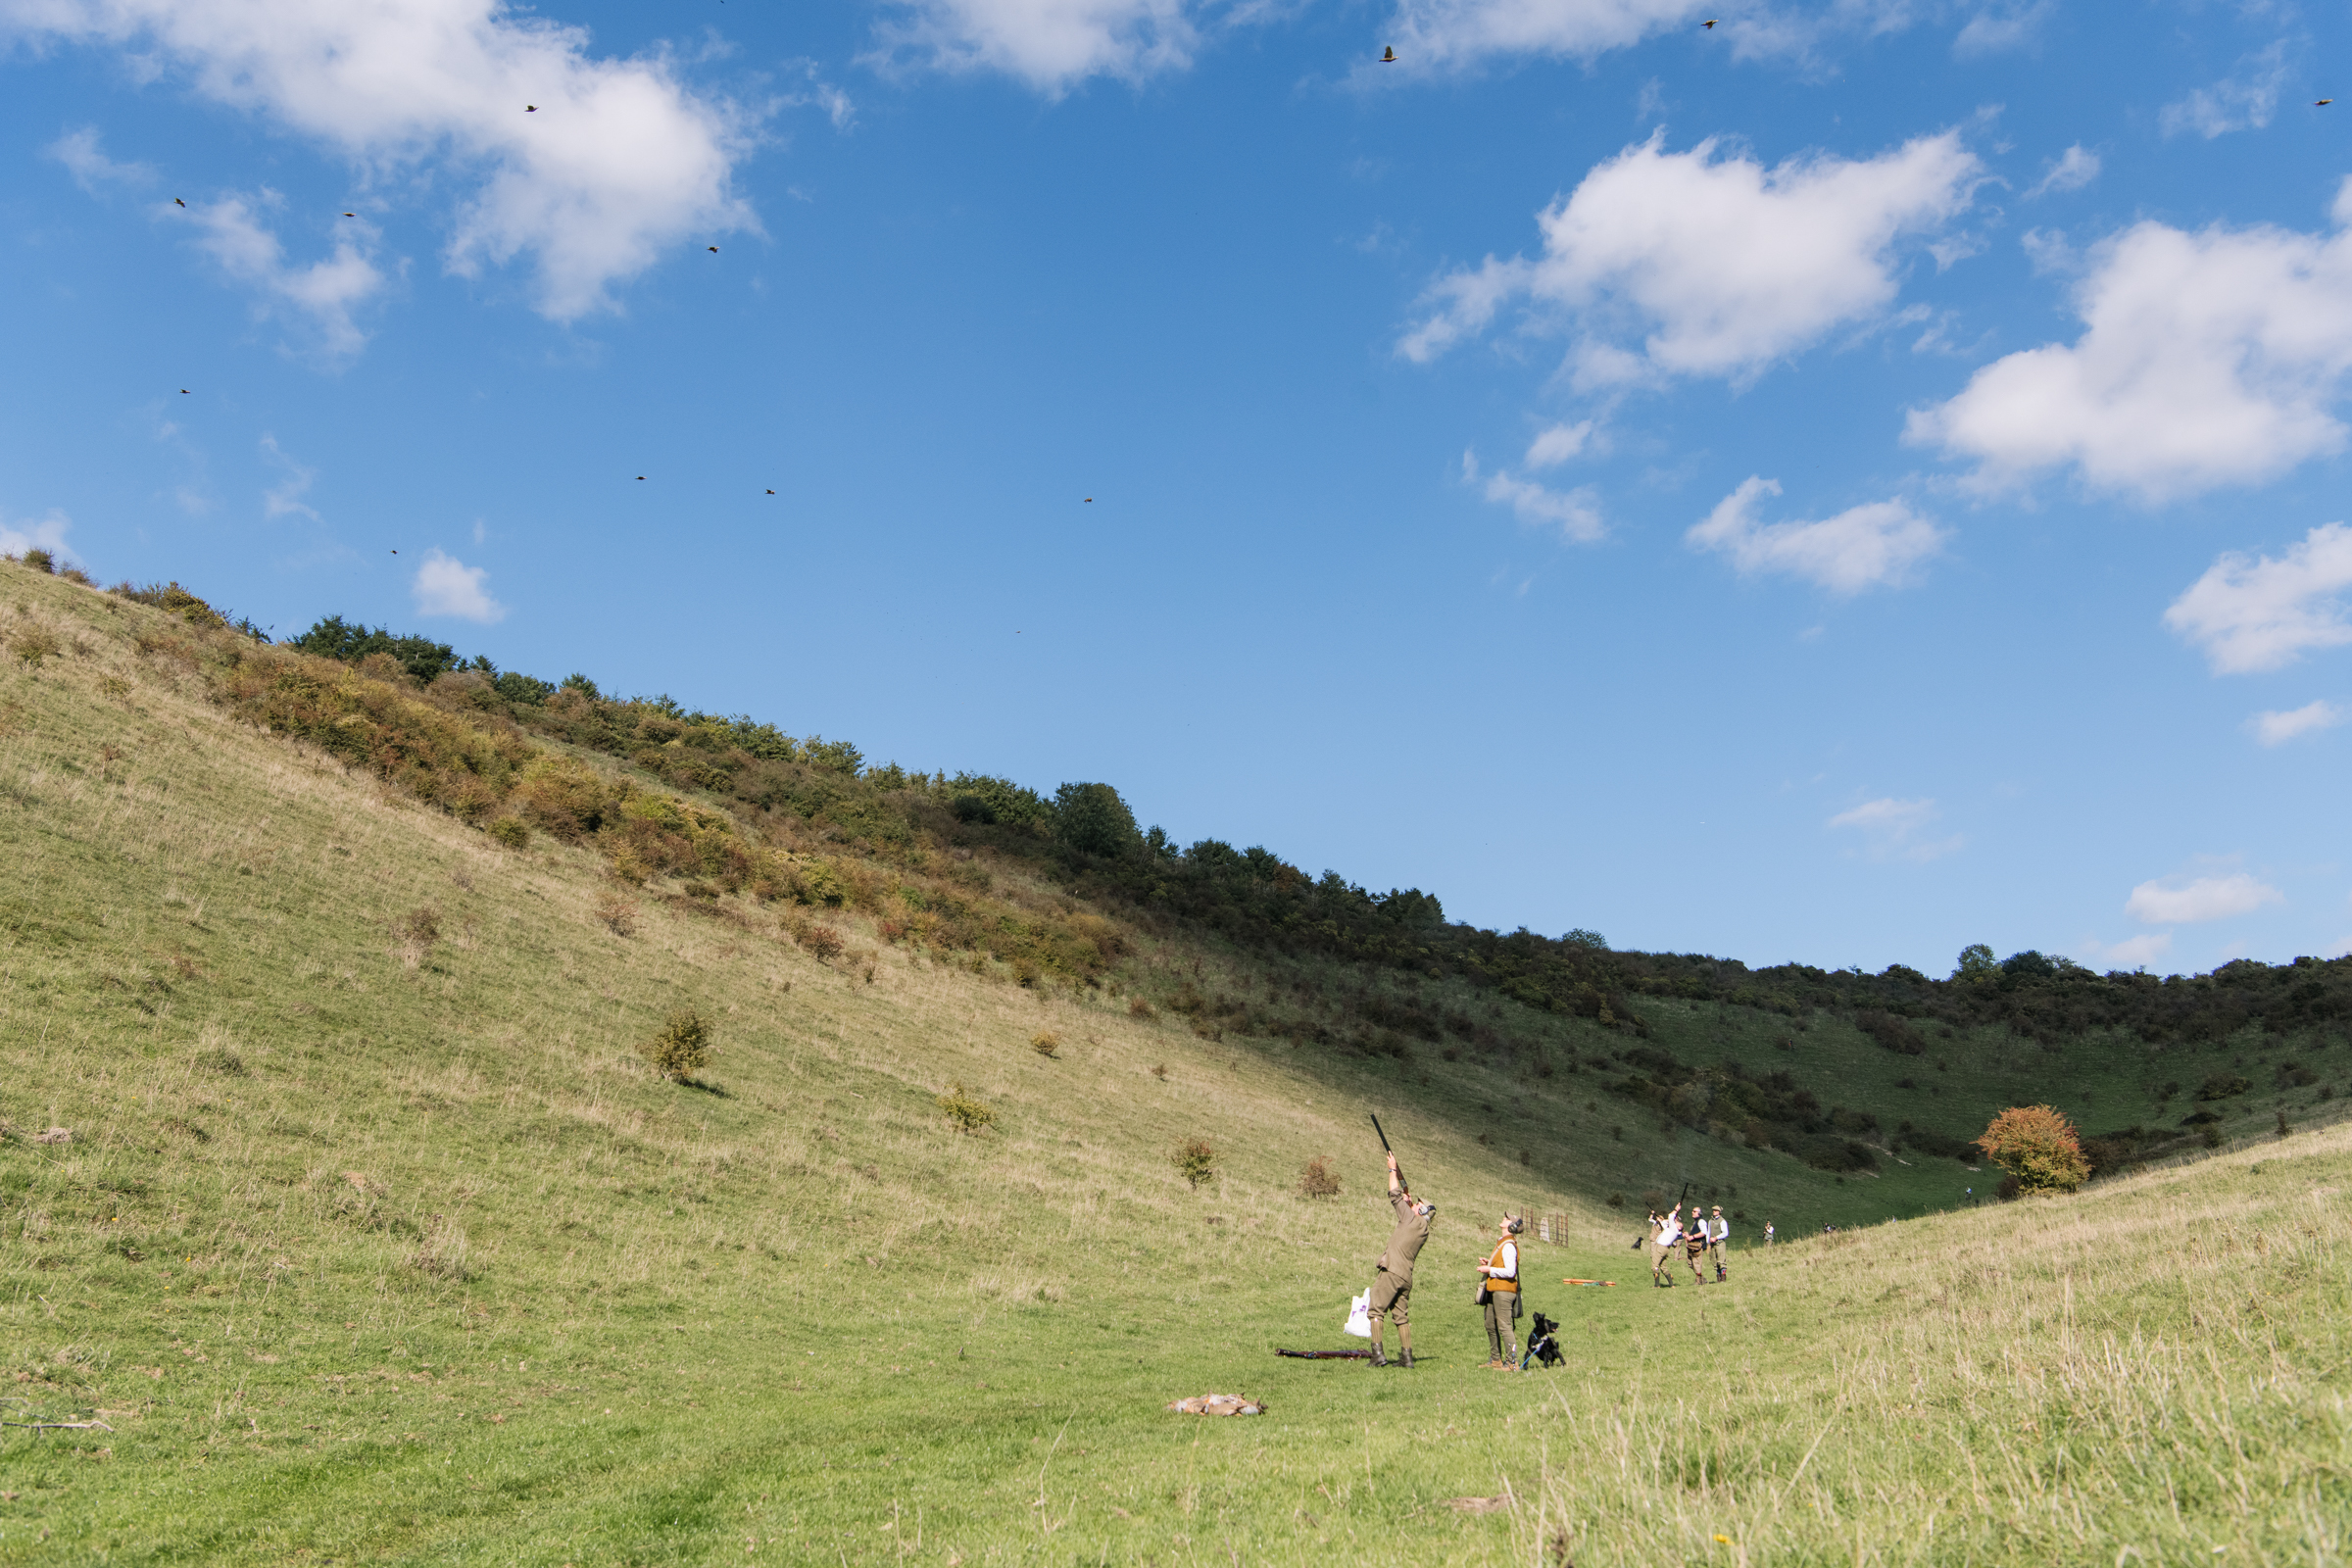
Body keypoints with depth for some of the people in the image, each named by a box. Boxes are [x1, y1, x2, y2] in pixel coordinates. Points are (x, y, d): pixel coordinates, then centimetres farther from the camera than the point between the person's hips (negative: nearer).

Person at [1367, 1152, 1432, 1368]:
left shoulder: (1412, 1219, -4)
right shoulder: (1424, 1230, 17)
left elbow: (1395, 1194, -1)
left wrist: (1392, 1170, 8)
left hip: (1391, 1272, -8)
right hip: (1406, 1277, 8)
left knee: (1377, 1311, -7)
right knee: (1402, 1316, 11)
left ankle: (1378, 1354, -15)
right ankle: (1406, 1357, 7)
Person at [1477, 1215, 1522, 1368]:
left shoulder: (1509, 1246, -14)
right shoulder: (1501, 1243, 18)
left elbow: (1510, 1271, -21)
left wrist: (1490, 1270, -15)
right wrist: (1489, 1264, 10)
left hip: (1504, 1290, -11)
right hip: (1495, 1290, 11)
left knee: (1505, 1326, -11)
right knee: (1491, 1326, 15)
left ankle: (1512, 1362, -9)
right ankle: (1495, 1359, 22)